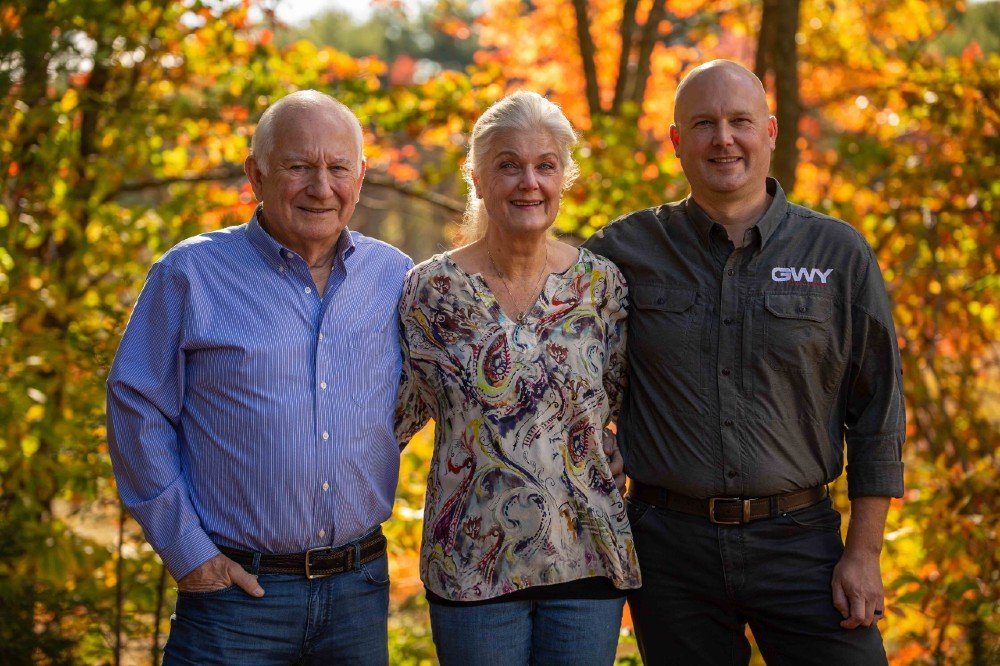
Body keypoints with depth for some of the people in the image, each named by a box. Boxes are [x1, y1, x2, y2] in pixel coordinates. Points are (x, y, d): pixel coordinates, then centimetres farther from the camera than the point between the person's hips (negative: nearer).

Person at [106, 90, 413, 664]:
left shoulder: (396, 277, 5)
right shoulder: (192, 273, -5)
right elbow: (137, 408, -4)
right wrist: (186, 550, -7)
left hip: (359, 591, 3)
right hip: (235, 590, -3)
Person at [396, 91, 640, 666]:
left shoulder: (601, 282, 2)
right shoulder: (433, 288, -3)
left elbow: (620, 401, 11)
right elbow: (399, 410, 4)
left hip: (588, 559, 2)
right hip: (473, 565, -2)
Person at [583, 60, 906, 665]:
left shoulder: (838, 252, 2)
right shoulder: (629, 249, 2)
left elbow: (877, 413, 4)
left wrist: (864, 551, 0)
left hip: (799, 540, 0)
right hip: (671, 543, 1)